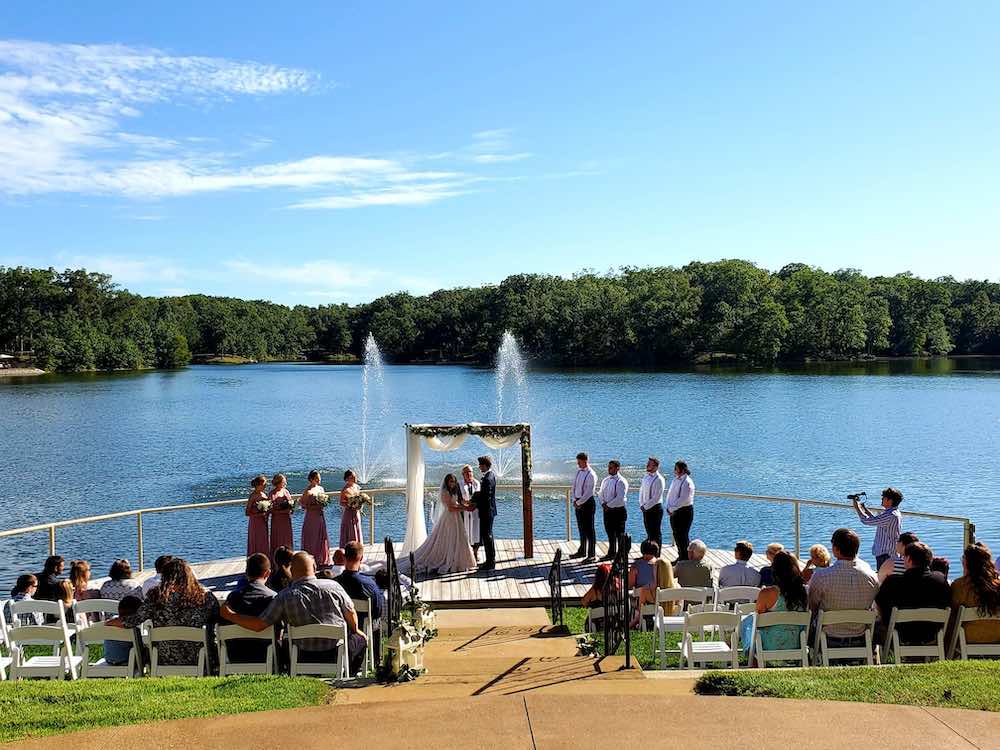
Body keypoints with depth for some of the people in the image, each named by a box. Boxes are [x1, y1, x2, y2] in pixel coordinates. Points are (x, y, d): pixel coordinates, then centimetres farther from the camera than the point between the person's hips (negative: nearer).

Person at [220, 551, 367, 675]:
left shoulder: (284, 597, -8)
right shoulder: (333, 586, -6)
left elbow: (259, 624, -9)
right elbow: (351, 613, 2)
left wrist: (230, 615, 4)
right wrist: (355, 630, 24)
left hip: (308, 660, 0)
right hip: (339, 652, 0)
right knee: (360, 638, 29)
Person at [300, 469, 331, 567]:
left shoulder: (321, 488, 8)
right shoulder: (307, 491, -12)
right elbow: (304, 506, -13)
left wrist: (324, 504, -3)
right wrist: (317, 506, -20)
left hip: (320, 516, 7)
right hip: (311, 517, -7)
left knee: (322, 538, 9)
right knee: (312, 540, -2)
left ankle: (322, 560, 16)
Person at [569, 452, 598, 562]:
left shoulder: (591, 475, -16)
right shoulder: (578, 471, 8)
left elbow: (588, 493, -19)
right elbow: (574, 486, 14)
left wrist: (579, 503, -14)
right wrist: (574, 500, 2)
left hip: (587, 503, -8)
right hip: (578, 503, 8)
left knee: (589, 529, -3)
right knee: (581, 528, 18)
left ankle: (592, 555, 3)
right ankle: (582, 551, 30)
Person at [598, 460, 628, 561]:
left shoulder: (621, 482, -13)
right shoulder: (606, 480, 11)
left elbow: (620, 498, -20)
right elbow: (600, 493, 14)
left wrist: (608, 505, -16)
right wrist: (603, 503, -5)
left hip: (618, 511, -7)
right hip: (607, 511, 7)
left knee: (619, 534, 0)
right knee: (610, 534, 15)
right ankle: (611, 553, 26)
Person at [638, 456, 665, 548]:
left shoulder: (659, 479, -14)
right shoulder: (646, 477, 10)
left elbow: (656, 498, -17)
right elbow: (641, 491, 15)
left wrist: (646, 506, -13)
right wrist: (641, 505, 3)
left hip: (655, 509, -7)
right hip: (645, 509, 7)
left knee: (656, 534, 0)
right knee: (649, 533, 14)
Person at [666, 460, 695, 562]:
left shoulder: (687, 482, -15)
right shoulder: (675, 480, 10)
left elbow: (683, 499, -21)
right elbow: (669, 494, 14)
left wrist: (672, 508, -17)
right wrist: (668, 507, 0)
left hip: (685, 511, -8)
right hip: (675, 511, 8)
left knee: (683, 535, -2)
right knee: (676, 535, 14)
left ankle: (685, 559, 8)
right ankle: (680, 557, 27)